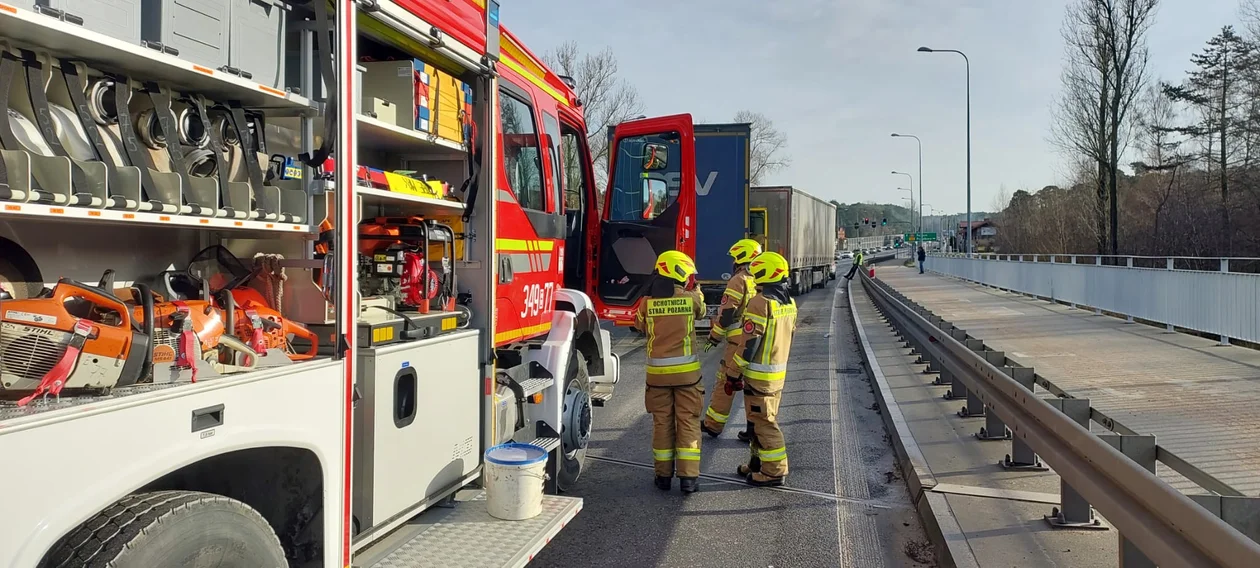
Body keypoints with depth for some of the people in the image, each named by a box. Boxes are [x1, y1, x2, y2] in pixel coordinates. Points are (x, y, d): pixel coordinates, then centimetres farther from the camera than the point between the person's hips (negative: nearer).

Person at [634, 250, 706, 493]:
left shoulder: (647, 302, -6)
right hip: (687, 372, -1)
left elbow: (640, 325, 13)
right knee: (688, 423, 6)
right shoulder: (691, 298, -8)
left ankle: (664, 475, 17)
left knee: (662, 423, 11)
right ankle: (688, 477, 6)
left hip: (657, 372, 1)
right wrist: (694, 288, 28)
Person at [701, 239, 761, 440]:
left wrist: (714, 337, -2)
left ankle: (713, 425, 15)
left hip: (738, 342, -6)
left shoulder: (738, 281, -10)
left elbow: (726, 313, -13)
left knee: (725, 383, 5)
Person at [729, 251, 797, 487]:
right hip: (779, 372, 9)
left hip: (759, 374, -9)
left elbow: (749, 342, -20)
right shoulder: (789, 303, 8)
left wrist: (734, 374, -13)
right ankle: (759, 463, 29)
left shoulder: (760, 303, -19)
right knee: (765, 419, 19)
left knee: (762, 423, -1)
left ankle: (774, 471, 5)